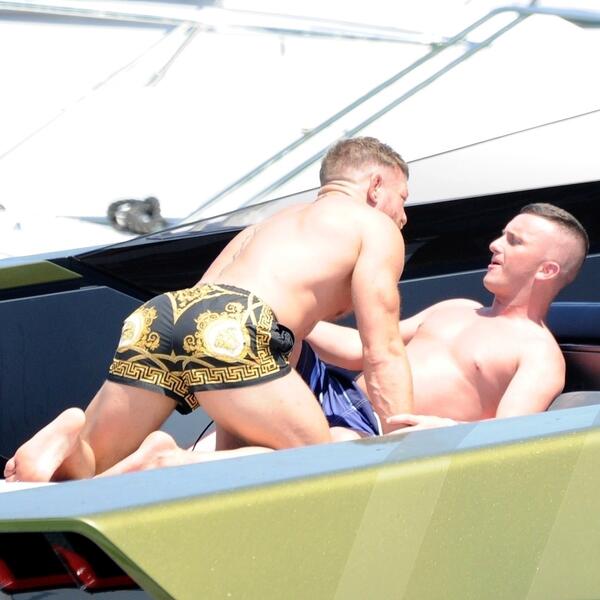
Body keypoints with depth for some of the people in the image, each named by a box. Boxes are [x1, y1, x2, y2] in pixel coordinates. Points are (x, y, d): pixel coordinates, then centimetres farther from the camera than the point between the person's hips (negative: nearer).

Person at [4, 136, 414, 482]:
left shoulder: (261, 227, 40)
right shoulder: (376, 226, 20)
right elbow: (383, 353, 10)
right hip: (232, 327, -7)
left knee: (76, 472, 19)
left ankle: (72, 438, -17)